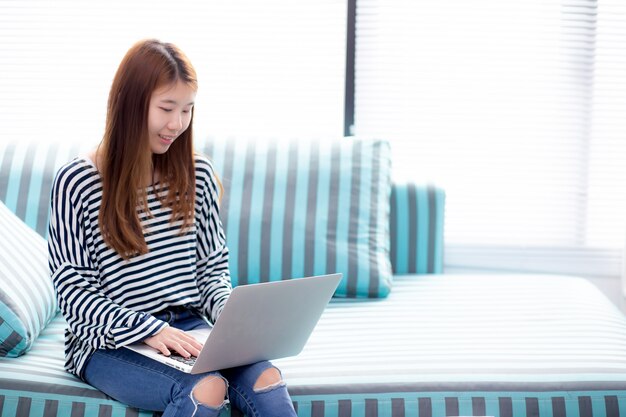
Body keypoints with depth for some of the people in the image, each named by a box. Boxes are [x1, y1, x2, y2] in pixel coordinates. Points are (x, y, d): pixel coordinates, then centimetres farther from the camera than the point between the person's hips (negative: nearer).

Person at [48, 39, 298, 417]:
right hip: (111, 341, -4)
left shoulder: (198, 174, 8)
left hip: (189, 330, 4)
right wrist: (149, 329, -19)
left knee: (265, 377, -27)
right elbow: (72, 289, -7)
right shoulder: (77, 181, -5)